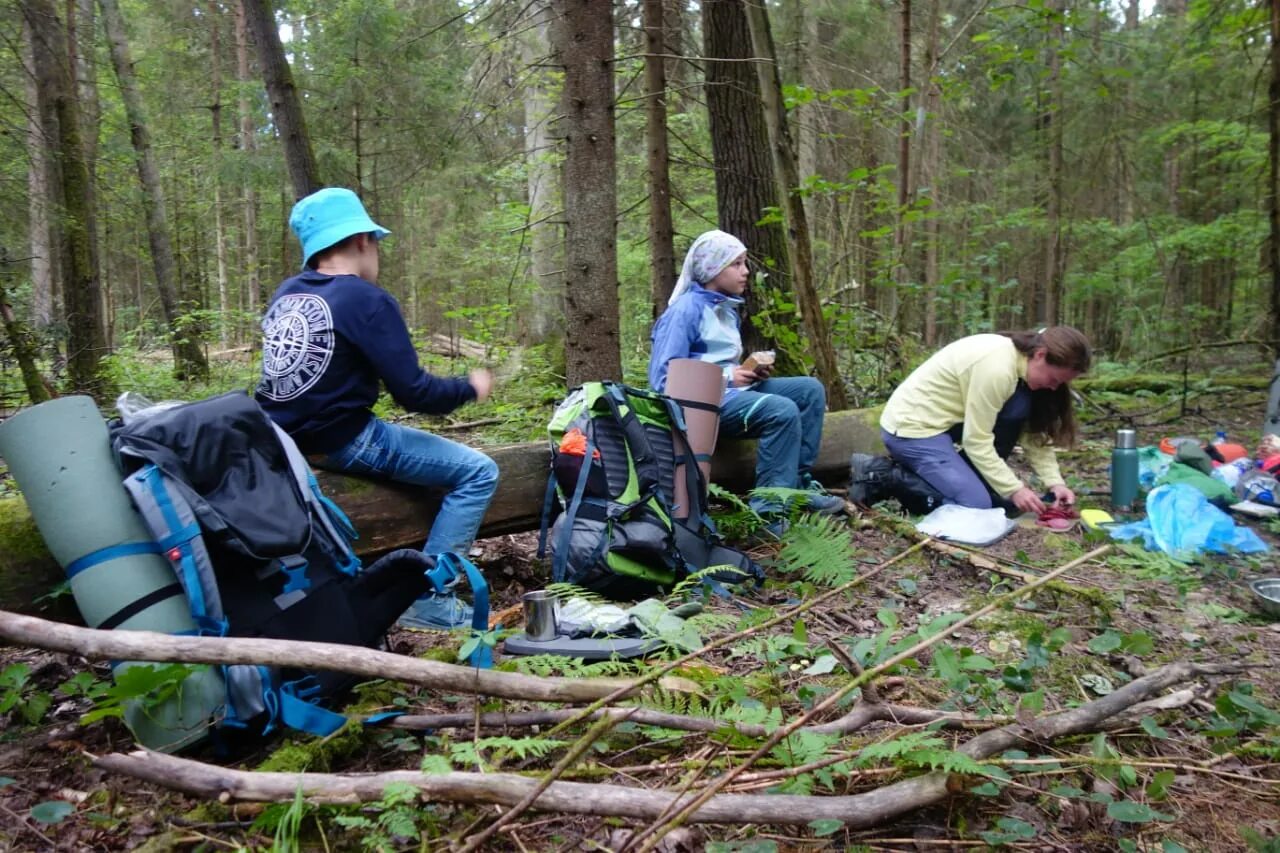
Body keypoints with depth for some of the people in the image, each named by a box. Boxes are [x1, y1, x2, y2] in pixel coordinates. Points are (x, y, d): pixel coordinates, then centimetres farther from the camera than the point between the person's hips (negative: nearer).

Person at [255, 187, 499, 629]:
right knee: (478, 472, -4)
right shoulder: (368, 300, -13)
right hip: (341, 443, -9)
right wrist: (470, 387, 1)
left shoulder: (284, 293, 9)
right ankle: (427, 598, -7)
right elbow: (413, 393, -15)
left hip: (285, 438, 9)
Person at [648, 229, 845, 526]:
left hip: (730, 390, 9)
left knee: (810, 389, 0)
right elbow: (663, 379, -18)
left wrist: (752, 370, 3)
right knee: (782, 411, -28)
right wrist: (727, 377, -17)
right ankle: (768, 509, -24)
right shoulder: (685, 310, -12)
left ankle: (797, 484, -1)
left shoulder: (726, 309, 16)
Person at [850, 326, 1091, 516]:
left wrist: (1054, 483, -7)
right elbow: (977, 440, -21)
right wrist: (1014, 489, -17)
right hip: (911, 427, -9)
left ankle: (958, 476, 4)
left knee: (1019, 408, -4)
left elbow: (1034, 434, 4)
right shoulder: (996, 367, -25)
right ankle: (879, 475, -9)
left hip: (938, 419, 9)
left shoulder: (1021, 360, 3)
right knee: (978, 504, -15)